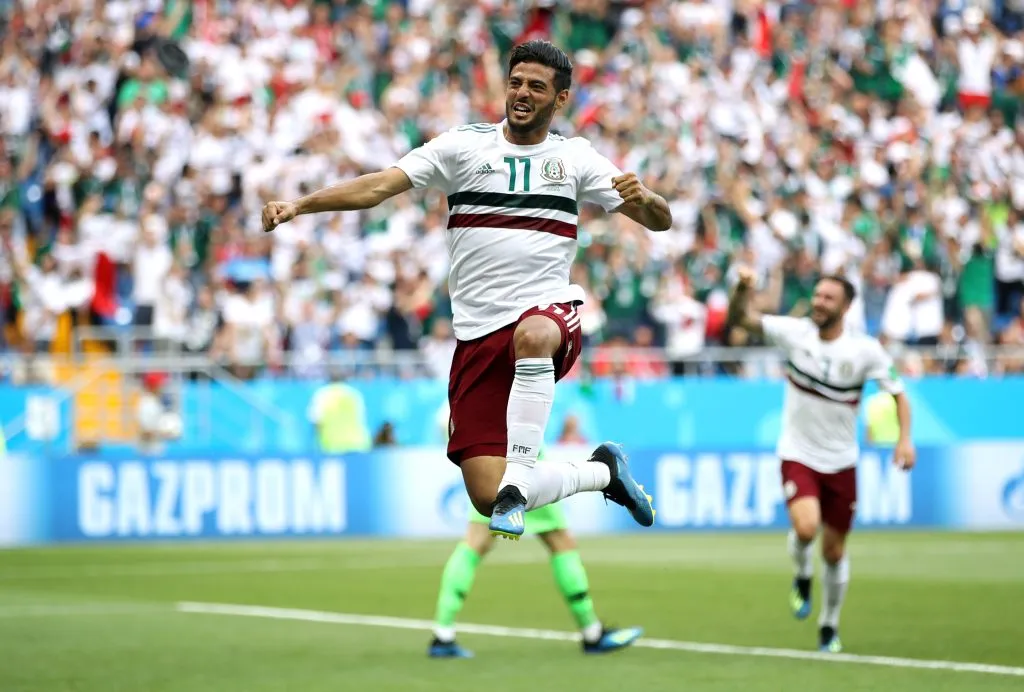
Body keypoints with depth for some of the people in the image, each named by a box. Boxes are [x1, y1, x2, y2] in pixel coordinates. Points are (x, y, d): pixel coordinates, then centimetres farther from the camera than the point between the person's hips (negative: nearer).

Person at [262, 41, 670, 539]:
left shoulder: (575, 157, 9)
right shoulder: (464, 145, 6)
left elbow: (660, 221, 9)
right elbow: (380, 185, -3)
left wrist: (642, 198, -15)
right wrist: (298, 205, -16)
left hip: (549, 311, -1)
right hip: (478, 332, 2)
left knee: (532, 335, -42)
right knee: (485, 498, -6)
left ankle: (516, 484, -36)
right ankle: (602, 471, 21)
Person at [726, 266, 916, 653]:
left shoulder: (865, 350, -9)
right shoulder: (794, 332, -8)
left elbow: (898, 392, 0)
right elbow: (740, 318, -13)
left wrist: (905, 438, -14)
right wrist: (742, 290, -34)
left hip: (840, 462, 1)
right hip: (797, 456, -1)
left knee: (834, 551, 7)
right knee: (805, 527, -26)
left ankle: (829, 628, 28)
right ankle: (802, 576, 8)